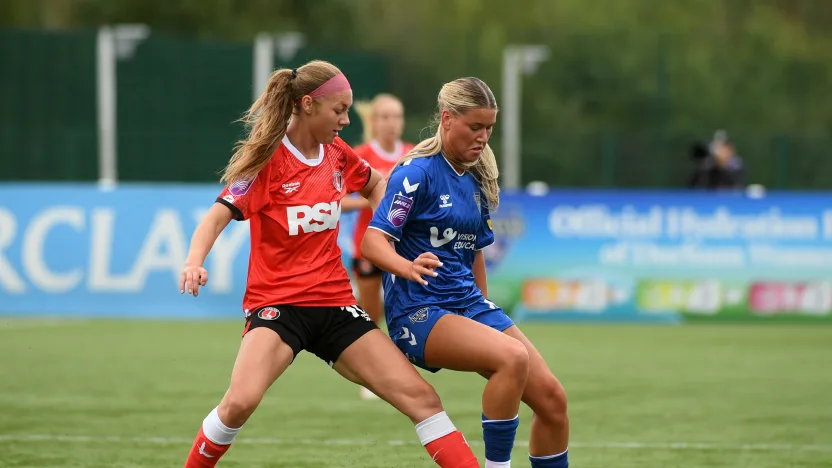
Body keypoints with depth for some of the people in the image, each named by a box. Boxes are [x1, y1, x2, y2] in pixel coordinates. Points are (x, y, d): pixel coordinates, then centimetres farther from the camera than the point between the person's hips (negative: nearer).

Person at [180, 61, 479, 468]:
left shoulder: (337, 154, 7)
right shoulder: (268, 161, -9)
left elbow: (375, 185, 29)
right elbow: (217, 218, -16)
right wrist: (194, 262, -35)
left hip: (334, 305, 6)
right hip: (277, 304, -5)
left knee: (419, 395, -5)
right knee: (240, 402, -29)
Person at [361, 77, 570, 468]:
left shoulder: (477, 181, 11)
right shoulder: (418, 172, -11)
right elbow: (372, 242, -20)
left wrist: (485, 312, 24)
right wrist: (409, 267, -39)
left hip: (469, 305, 8)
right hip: (418, 311, -8)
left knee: (551, 397, -4)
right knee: (513, 356, -32)